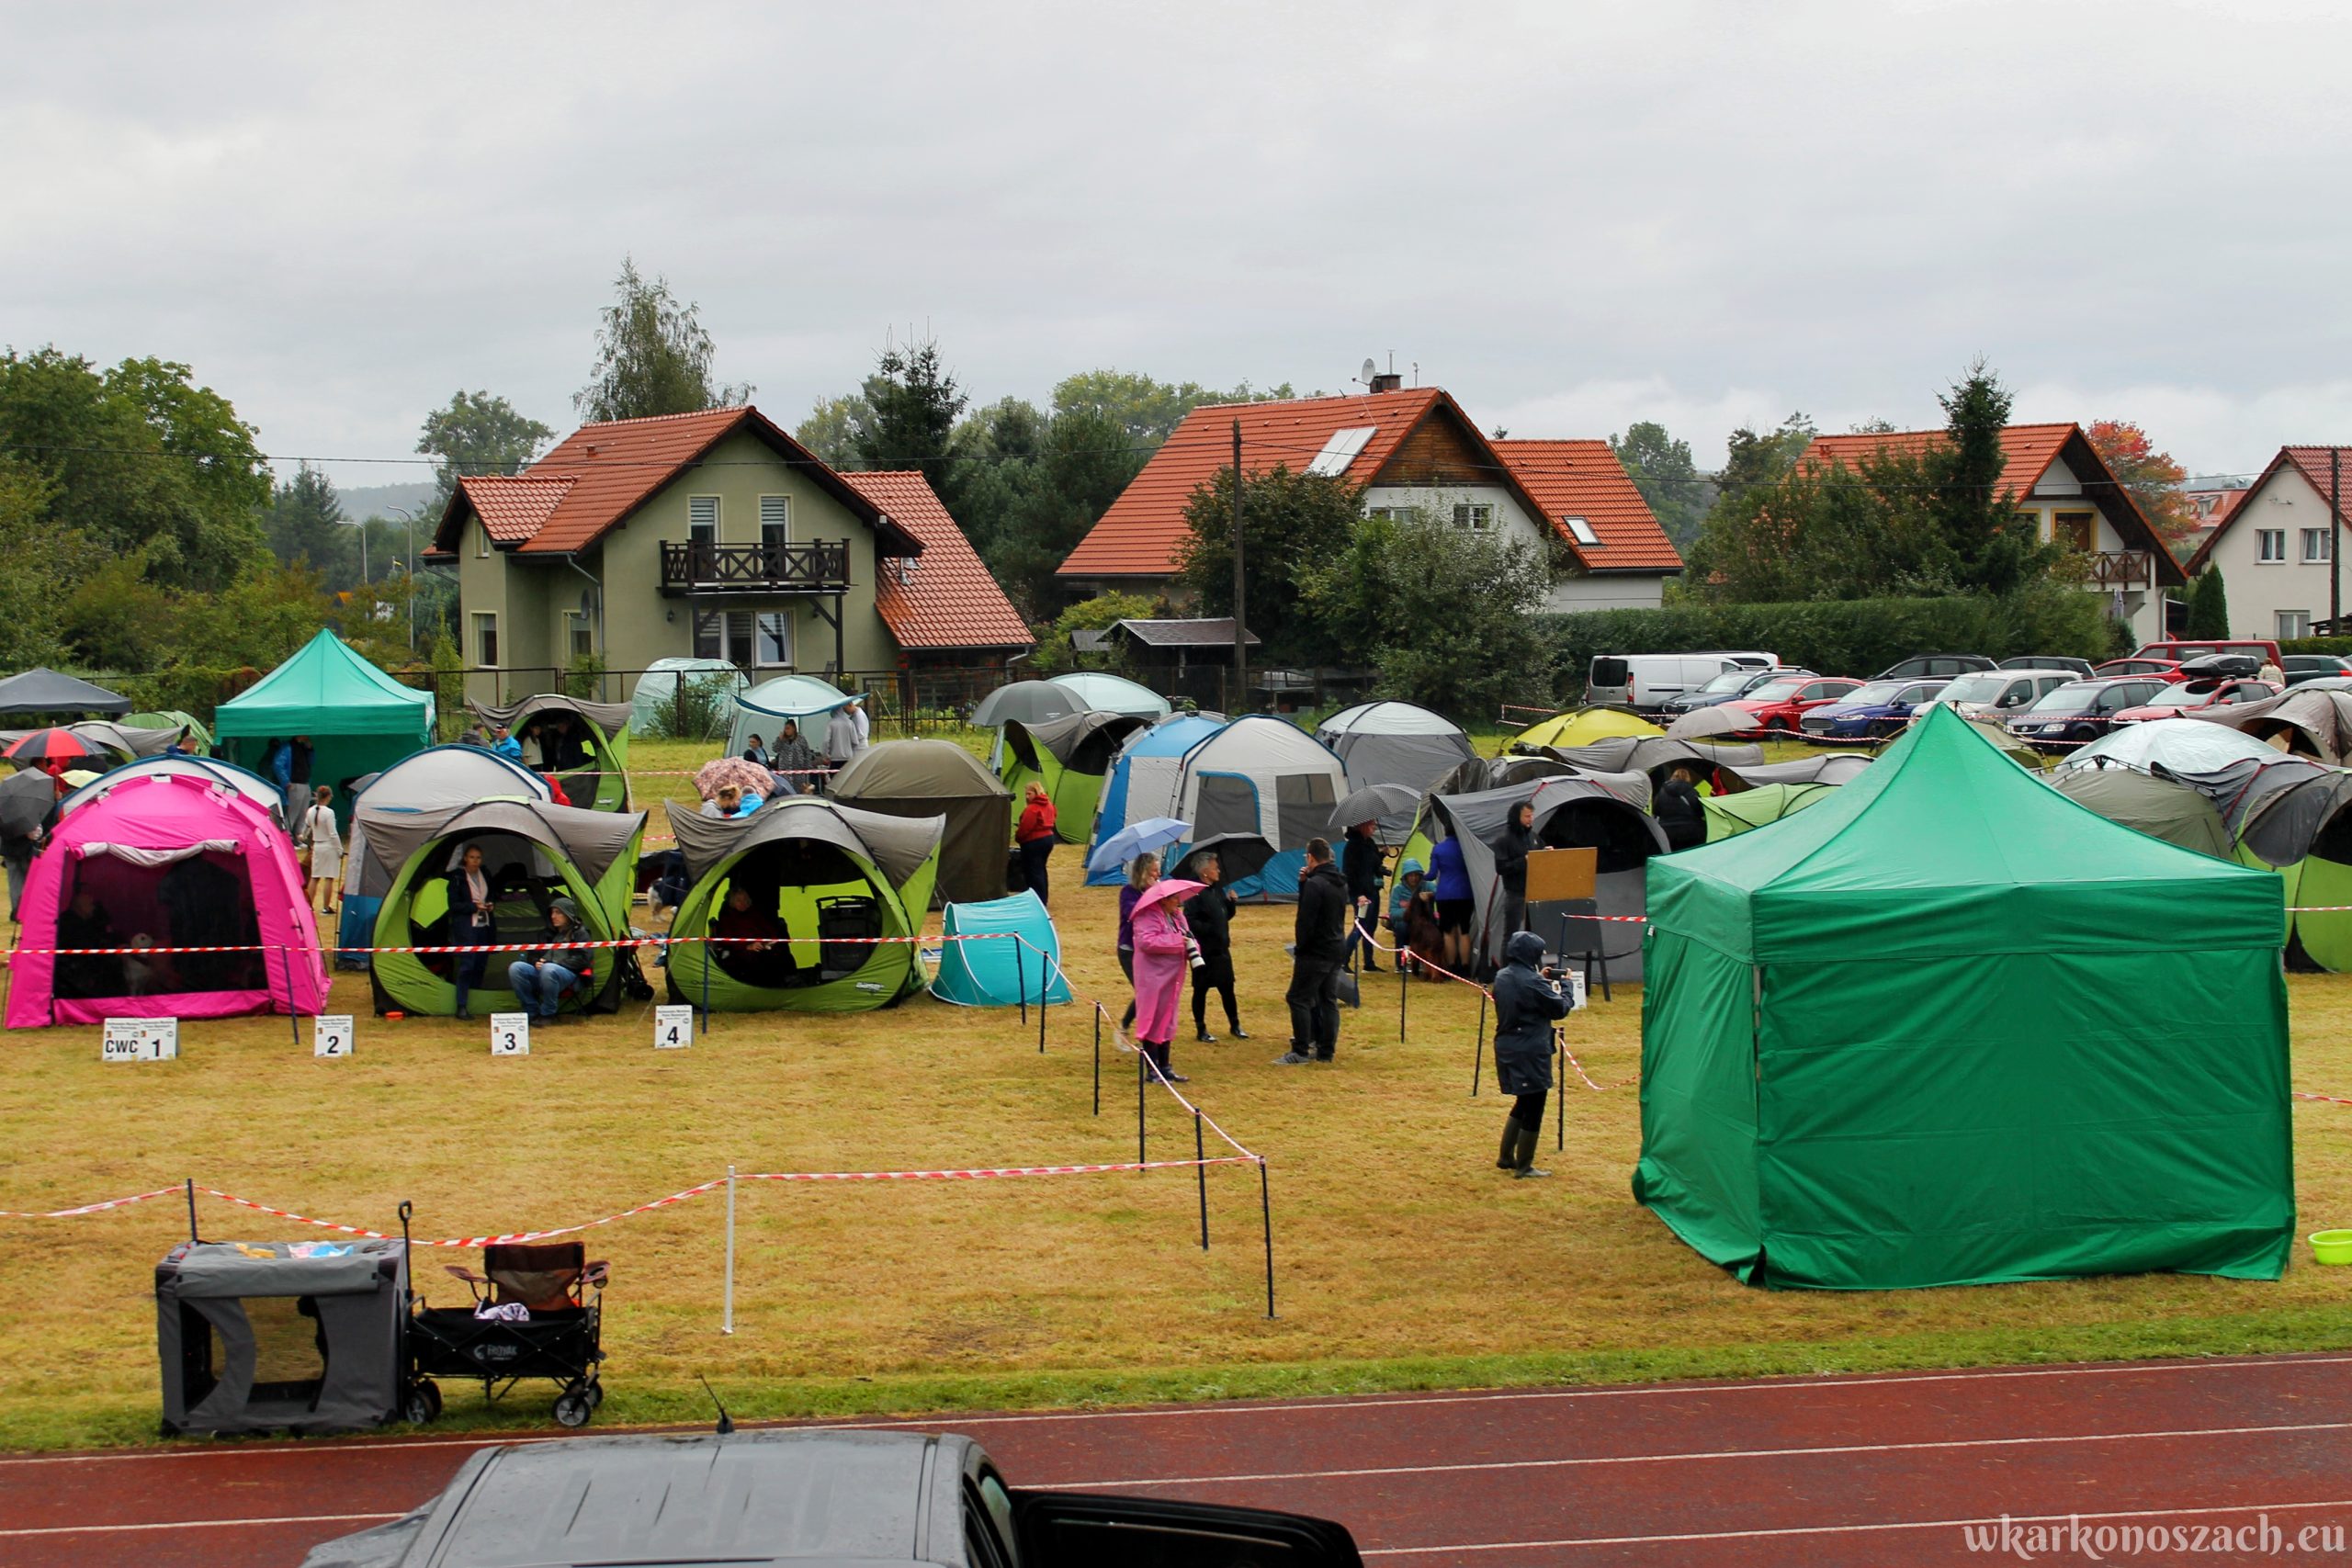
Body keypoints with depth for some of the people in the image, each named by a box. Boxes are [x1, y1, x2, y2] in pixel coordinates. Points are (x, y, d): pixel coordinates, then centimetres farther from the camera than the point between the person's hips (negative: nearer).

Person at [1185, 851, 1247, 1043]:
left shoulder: (1218, 890, 10)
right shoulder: (1195, 894, -16)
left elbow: (1225, 916, 18)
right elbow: (1189, 921, -23)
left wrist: (1232, 903, 1)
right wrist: (1209, 929, -26)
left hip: (1221, 948, 7)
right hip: (1204, 951, -7)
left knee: (1227, 987, 13)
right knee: (1201, 990, 4)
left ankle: (1235, 1026, 25)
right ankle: (1201, 1030, 13)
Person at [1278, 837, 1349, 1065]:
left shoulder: (1315, 884, -18)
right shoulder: (1340, 884, 10)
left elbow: (1306, 920, -19)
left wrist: (1299, 948, -6)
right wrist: (1304, 883, 6)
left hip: (1315, 952, -9)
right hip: (1337, 950, 9)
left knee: (1298, 998, -3)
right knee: (1329, 1000, 12)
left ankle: (1301, 1051, -6)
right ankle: (1326, 1050, 13)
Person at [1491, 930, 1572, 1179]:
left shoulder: (1502, 978, 4)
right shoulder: (1533, 983, -20)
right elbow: (1561, 1008, -10)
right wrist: (1562, 988, 7)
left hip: (1507, 1048, 8)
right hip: (1531, 1053, -8)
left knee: (1524, 1104, 24)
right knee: (1533, 1109, 4)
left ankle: (1506, 1157, 29)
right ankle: (1524, 1167, 11)